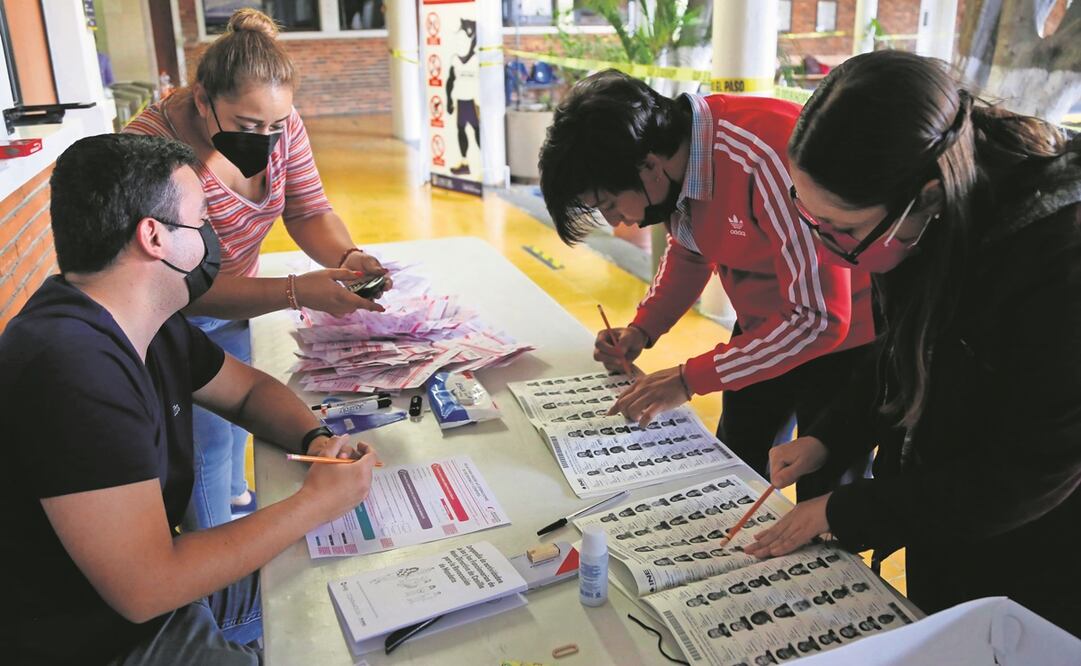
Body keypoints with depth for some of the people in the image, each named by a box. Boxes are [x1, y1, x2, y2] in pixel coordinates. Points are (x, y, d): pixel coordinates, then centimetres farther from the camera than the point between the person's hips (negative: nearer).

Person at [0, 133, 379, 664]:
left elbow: (251, 390, 13)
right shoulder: (71, 366, -32)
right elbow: (146, 587, -33)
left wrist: (315, 439, -8)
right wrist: (316, 502, -24)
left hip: (161, 586, 9)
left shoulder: (143, 323, -1)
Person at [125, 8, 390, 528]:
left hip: (231, 306, 6)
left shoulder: (280, 124, -16)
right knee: (207, 437, 1)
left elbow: (309, 212, -10)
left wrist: (347, 257, -32)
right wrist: (295, 293, -45)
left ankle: (235, 495, 51)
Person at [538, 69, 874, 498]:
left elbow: (820, 317, -30)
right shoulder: (674, 153, -11)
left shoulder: (768, 160, -35)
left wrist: (689, 379, -25)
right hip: (762, 330, 7)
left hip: (842, 339, -7)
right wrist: (642, 330, -5)